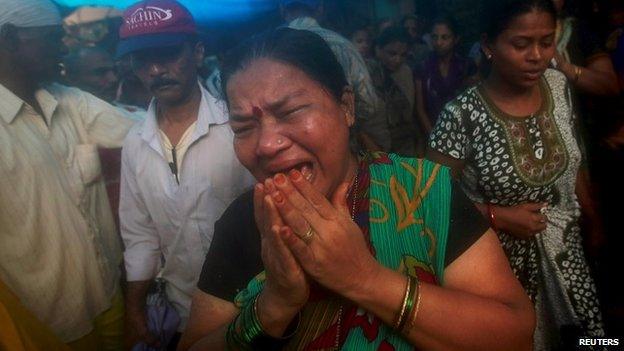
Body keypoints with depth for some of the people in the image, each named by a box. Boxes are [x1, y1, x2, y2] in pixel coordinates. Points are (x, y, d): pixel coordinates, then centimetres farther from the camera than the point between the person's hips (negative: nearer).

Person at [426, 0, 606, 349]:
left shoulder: (559, 85, -5)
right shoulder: (463, 114, -23)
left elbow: (571, 164, 8)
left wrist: (595, 221, 14)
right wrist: (498, 216, -21)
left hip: (566, 258, 5)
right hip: (500, 263, -5)